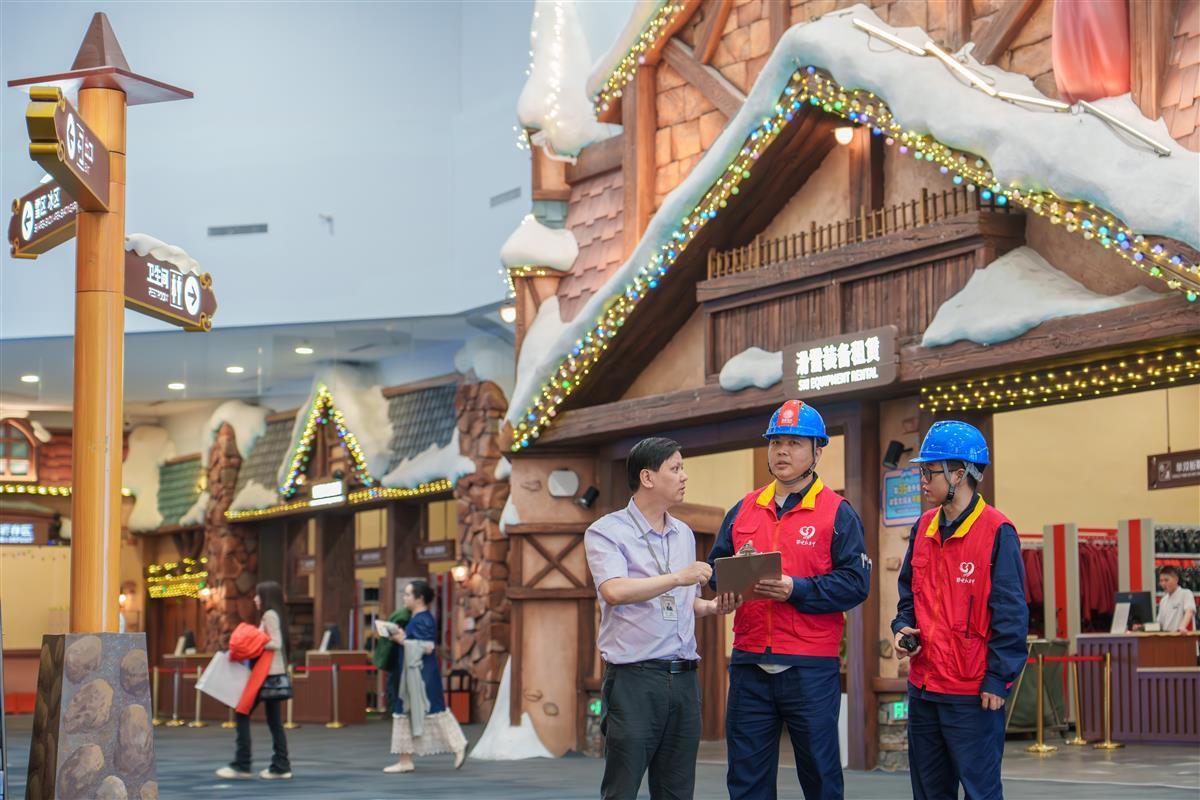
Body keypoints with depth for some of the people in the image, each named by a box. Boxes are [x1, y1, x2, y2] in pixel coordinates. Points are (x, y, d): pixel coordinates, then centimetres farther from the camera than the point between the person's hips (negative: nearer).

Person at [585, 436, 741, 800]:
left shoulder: (684, 535, 17)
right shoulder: (606, 532, -5)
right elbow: (615, 591, -22)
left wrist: (713, 607, 5)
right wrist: (678, 577, -24)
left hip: (683, 678, 6)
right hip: (633, 677, -6)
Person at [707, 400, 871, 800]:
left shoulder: (837, 512, -1)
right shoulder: (743, 510, 13)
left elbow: (855, 582, -9)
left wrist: (795, 589, -19)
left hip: (810, 670, -4)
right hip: (749, 665, 4)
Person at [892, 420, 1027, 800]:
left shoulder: (996, 532, -11)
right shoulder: (924, 528, 10)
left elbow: (1010, 612, -13)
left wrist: (997, 679, -15)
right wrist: (904, 629, 3)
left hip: (973, 693, -7)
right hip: (923, 686, 7)